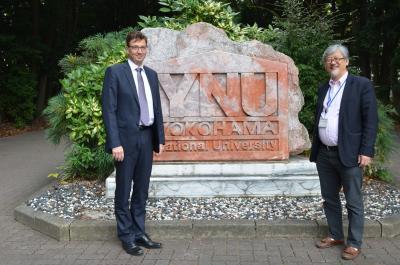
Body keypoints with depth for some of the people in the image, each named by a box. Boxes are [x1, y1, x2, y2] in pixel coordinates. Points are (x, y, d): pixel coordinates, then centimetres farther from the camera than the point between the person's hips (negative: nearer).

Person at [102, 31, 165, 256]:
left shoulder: (152, 74, 12)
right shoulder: (115, 72, -5)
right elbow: (109, 110, -10)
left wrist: (160, 138, 10)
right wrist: (115, 143, -16)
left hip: (147, 138, 5)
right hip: (126, 138, -5)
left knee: (142, 190, 12)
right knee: (124, 191, 4)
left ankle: (139, 233, 22)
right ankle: (126, 237, 15)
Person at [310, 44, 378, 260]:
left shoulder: (362, 85, -5)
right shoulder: (323, 89, 13)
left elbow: (371, 121, -9)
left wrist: (366, 151, -15)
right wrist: (315, 150, 13)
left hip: (349, 154, -6)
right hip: (324, 154, 6)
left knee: (353, 202, 3)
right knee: (329, 199, 15)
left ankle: (354, 244, 13)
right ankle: (335, 235, 29)